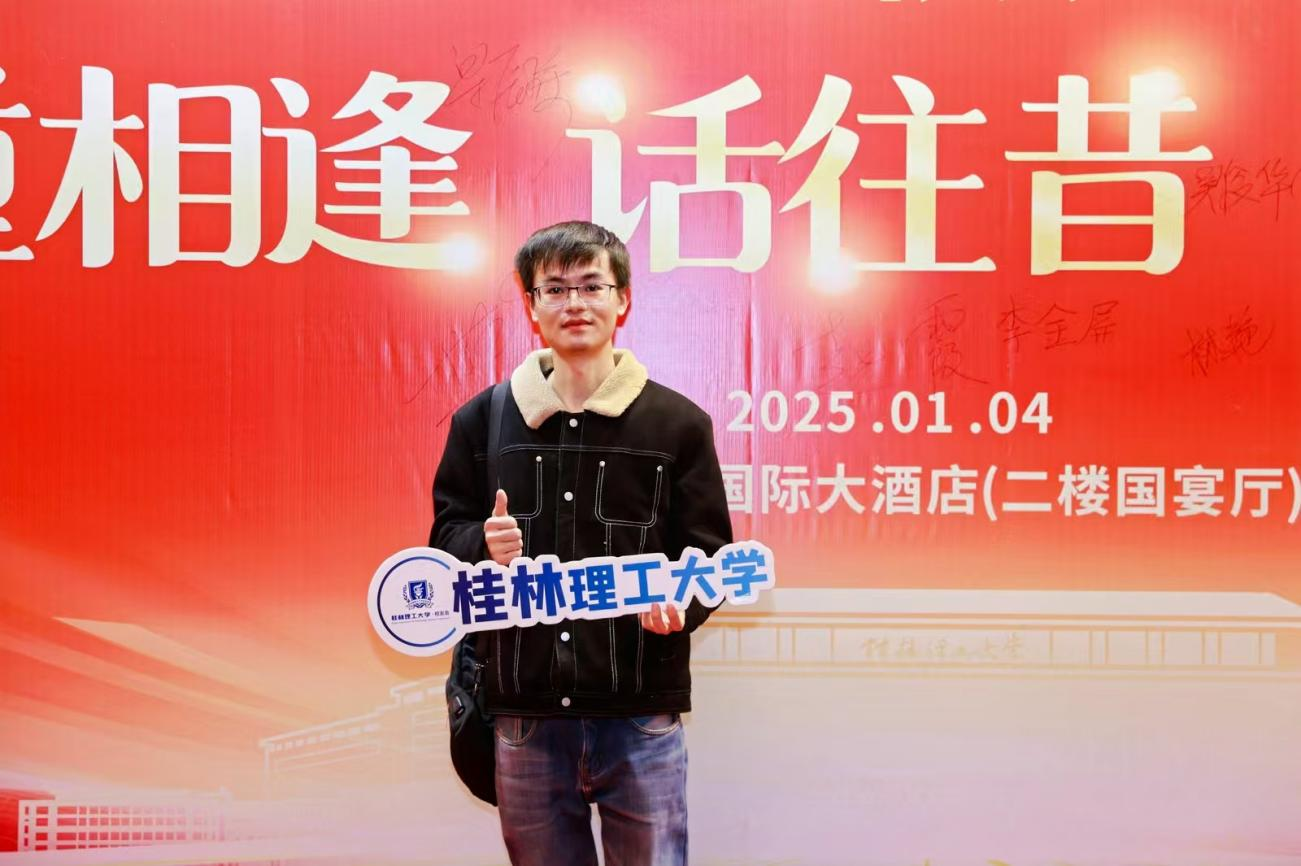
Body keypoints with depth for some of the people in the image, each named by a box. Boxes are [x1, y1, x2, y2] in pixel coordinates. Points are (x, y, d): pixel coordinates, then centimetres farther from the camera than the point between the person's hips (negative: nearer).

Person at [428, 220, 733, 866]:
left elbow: (707, 551, 4)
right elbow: (446, 535, 12)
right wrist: (484, 544, -11)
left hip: (642, 715, -2)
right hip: (524, 713, 2)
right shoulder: (482, 420, 6)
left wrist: (679, 603, -17)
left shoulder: (679, 423, 1)